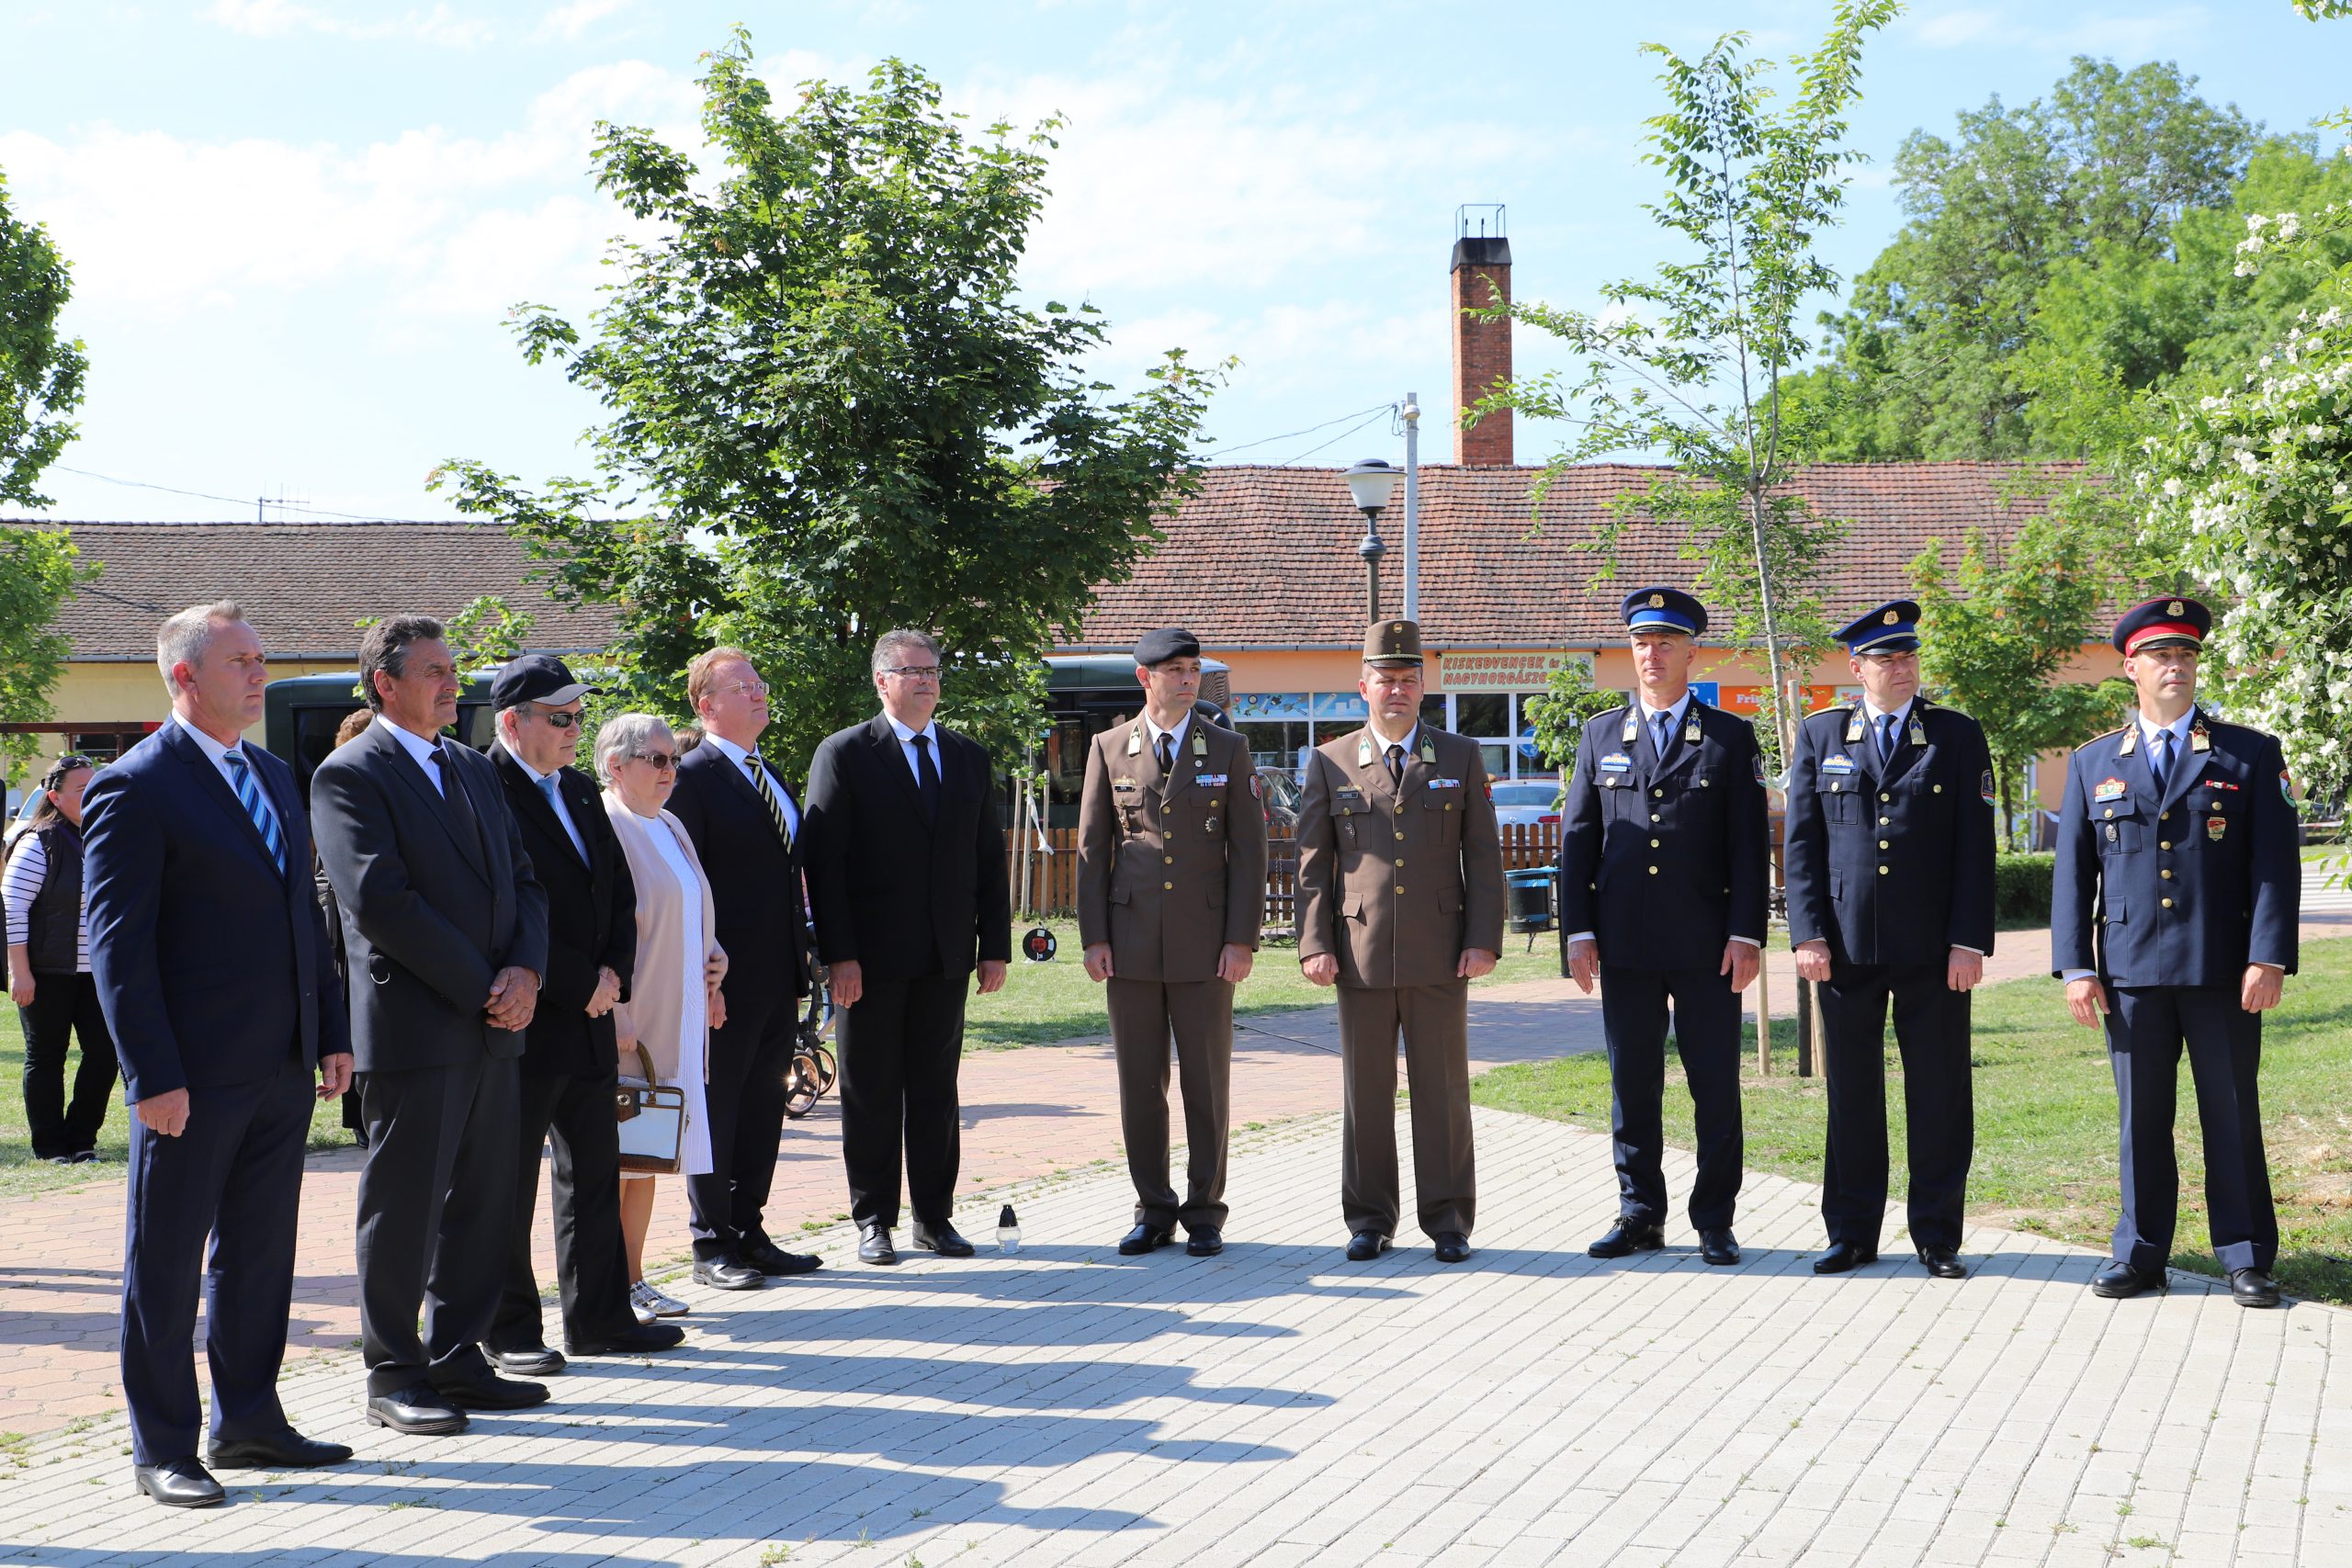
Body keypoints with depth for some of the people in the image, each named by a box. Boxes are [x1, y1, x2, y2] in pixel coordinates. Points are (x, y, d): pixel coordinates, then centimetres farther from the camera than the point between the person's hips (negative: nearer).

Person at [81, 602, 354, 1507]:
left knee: (259, 1255, 15)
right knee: (165, 1264, 4)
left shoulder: (275, 777, 14)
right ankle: (163, 1450, 13)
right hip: (195, 1076, -7)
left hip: (282, 1069, 7)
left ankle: (248, 1421, 26)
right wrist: (154, 1076, -17)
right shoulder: (135, 787, -10)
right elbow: (117, 945, -13)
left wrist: (331, 1033, 12)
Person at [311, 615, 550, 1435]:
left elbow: (521, 879, 15)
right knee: (404, 1206, 0)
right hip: (414, 1027, -7)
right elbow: (381, 902, -16)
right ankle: (393, 1375, 10)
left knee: (482, 1204, 11)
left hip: (494, 1027, 7)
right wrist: (482, 987, -14)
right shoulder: (349, 776, -7)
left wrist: (526, 970, -4)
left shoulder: (474, 769, 17)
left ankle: (458, 1359, 21)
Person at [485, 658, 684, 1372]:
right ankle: (508, 1331, 13)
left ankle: (599, 1319, 24)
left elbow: (620, 891, 16)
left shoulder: (579, 790, 14)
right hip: (524, 1022, -8)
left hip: (589, 1019, 9)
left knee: (594, 1174, 14)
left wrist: (613, 972, 0)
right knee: (508, 1184, 3)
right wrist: (582, 983, -14)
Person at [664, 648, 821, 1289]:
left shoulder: (773, 775, 16)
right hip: (728, 977, -8)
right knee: (717, 1108, 2)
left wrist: (801, 959, 16)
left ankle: (749, 1232, 23)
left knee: (763, 1108, 13)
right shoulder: (692, 777, -10)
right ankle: (712, 1246, 10)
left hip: (778, 977, 8)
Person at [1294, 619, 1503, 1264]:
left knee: (1442, 1089, 3)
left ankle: (1449, 1220, 10)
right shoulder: (1328, 764, 8)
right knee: (1365, 1093, 5)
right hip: (1361, 954, 0)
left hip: (1439, 955, 0)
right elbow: (1313, 865, 7)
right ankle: (1369, 1220, 13)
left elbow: (1483, 856, 6)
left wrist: (1483, 940, -3)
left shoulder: (1460, 757, 8)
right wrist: (1315, 944, -3)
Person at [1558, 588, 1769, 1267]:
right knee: (1632, 1085, 6)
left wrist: (1746, 933, -8)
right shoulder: (1601, 735, 11)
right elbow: (1578, 839, 9)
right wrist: (1578, 931, 1)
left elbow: (1750, 845, 1)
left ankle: (1714, 1222, 10)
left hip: (1706, 946, -2)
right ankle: (1640, 1214, 15)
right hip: (1625, 944, 2)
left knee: (1716, 1087, 2)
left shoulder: (1731, 738, 5)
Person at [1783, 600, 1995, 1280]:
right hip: (1846, 948, 1)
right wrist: (1808, 934, -4)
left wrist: (1969, 941, -7)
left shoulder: (1958, 736, 5)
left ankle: (1937, 1237, 13)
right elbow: (1802, 842, 6)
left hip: (1933, 951, -1)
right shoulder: (1820, 736, 8)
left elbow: (1975, 847, 1)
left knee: (1938, 1096, 3)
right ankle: (1852, 1235, 16)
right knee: (1851, 1096, 7)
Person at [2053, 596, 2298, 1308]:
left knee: (2234, 1118, 4)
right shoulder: (2093, 764, 10)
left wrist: (2269, 957, -10)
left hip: (2223, 974, -1)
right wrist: (2076, 967, 0)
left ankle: (2247, 1259, 13)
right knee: (2141, 1120, 7)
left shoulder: (2251, 755, 5)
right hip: (2131, 974, 2)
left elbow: (2276, 863, -1)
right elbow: (2073, 871, 8)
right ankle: (2140, 1255, 16)